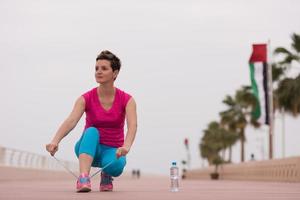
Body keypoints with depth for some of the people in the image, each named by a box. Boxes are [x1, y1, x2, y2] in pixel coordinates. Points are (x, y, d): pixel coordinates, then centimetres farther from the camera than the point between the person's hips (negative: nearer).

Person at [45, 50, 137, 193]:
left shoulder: (127, 100, -10)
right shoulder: (86, 99, -10)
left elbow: (132, 125, -27)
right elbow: (71, 121, -27)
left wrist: (126, 146, -49)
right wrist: (55, 141, -47)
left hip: (113, 150, 0)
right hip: (89, 149, 0)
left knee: (114, 165, -37)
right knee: (91, 131, -34)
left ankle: (106, 175, -1)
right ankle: (83, 178, -45)